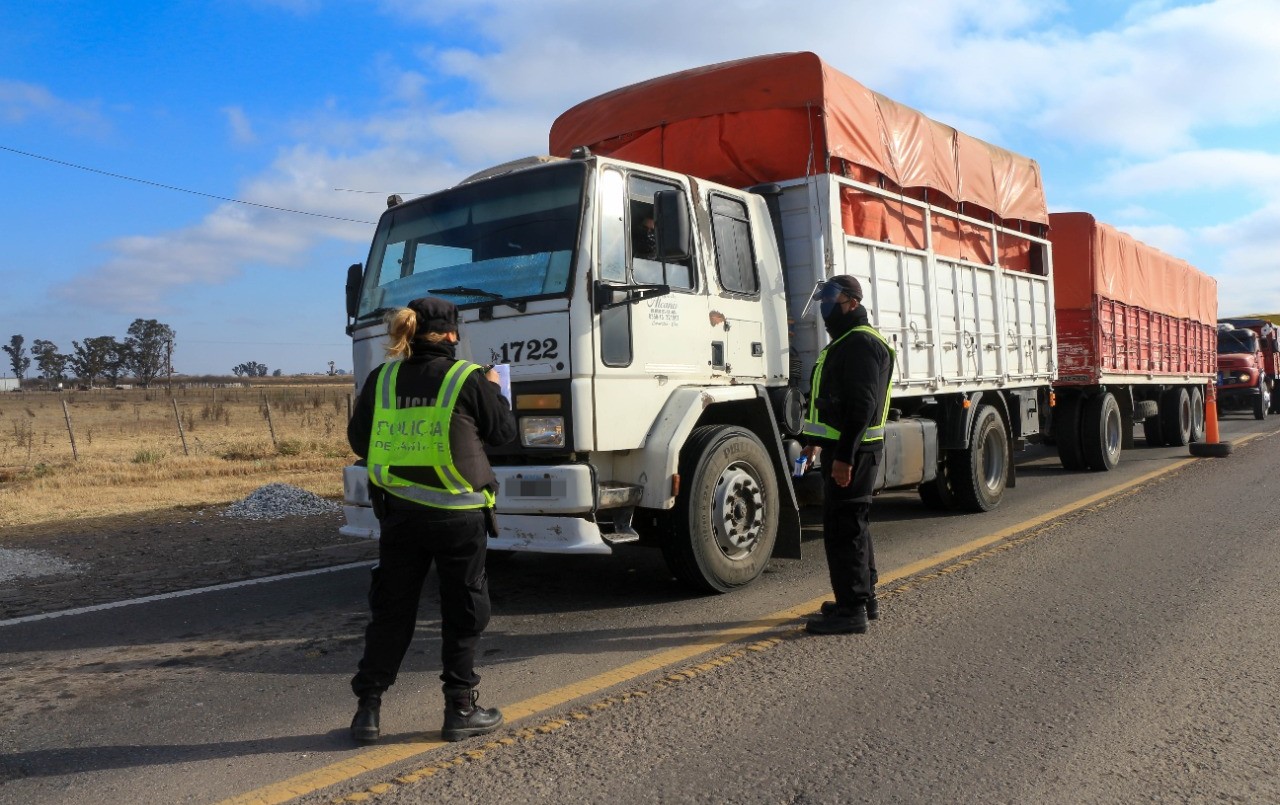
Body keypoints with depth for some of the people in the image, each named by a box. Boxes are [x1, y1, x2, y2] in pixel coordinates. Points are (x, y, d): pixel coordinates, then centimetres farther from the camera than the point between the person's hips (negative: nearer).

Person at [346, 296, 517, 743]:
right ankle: (460, 709, 17)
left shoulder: (381, 379, 1)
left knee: (390, 612, 14)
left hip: (399, 512, 4)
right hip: (458, 513, -3)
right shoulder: (469, 380, -10)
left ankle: (368, 710, 18)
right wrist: (494, 391, 17)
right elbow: (503, 433, 2)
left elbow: (358, 440, 9)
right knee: (463, 614, 10)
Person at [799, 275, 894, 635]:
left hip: (851, 452, -11)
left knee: (842, 528, -8)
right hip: (841, 447, 11)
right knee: (853, 525, 18)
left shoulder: (861, 342, -15)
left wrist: (844, 455, -26)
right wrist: (818, 442, 24)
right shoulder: (845, 341, 20)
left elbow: (862, 405, -23)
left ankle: (851, 610, -3)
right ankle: (864, 598, 29)